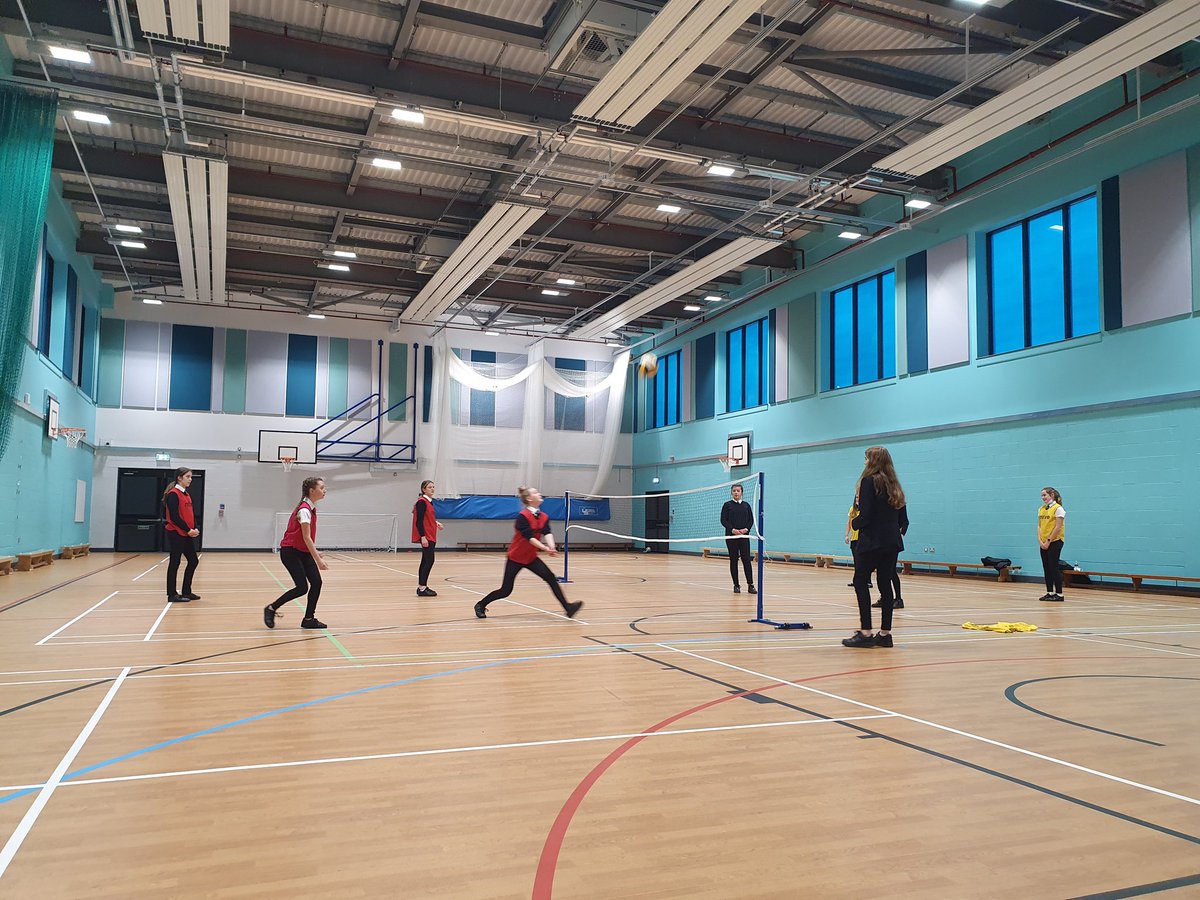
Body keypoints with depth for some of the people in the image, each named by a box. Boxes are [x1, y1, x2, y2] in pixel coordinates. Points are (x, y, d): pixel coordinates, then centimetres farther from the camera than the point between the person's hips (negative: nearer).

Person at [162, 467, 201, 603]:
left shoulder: (187, 495, 14)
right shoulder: (173, 494, -12)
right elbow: (174, 517, -19)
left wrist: (195, 529, -1)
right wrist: (188, 530, -17)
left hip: (187, 535, 9)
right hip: (176, 534, -9)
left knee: (193, 561, 10)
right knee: (175, 563, -2)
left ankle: (186, 592, 19)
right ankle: (172, 595, 6)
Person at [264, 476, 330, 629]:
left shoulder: (311, 507, 6)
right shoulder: (304, 510, -21)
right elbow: (306, 537, -25)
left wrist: (315, 551, 16)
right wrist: (318, 560, -27)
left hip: (303, 552, 8)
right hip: (290, 552, -8)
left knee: (316, 582, -3)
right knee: (302, 587, -11)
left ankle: (309, 619, 6)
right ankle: (271, 608, 8)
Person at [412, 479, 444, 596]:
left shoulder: (429, 501, 14)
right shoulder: (422, 502, -13)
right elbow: (419, 521, -18)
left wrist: (436, 523, 6)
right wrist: (423, 537, -24)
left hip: (430, 536, 10)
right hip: (425, 536, -10)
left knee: (426, 561, 11)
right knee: (429, 561, -10)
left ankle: (422, 587, 16)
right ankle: (422, 588, -9)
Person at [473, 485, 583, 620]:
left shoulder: (544, 517, -2)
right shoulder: (522, 517, -20)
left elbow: (547, 533, -18)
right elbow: (529, 537, -29)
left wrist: (551, 546, -38)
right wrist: (545, 548, -41)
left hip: (531, 558, 6)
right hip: (515, 557, -5)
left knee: (551, 578, -13)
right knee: (506, 590, 1)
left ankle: (568, 608, -16)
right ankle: (480, 605, 23)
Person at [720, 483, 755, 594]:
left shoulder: (746, 505, 10)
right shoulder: (727, 505, 3)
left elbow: (751, 520, 8)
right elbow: (723, 520, -2)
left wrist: (746, 529, -11)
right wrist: (732, 529, -16)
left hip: (744, 536, 1)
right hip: (731, 536, -1)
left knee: (746, 559, -5)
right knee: (733, 560, 2)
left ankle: (750, 585, -2)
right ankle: (736, 585, 9)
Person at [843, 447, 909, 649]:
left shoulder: (869, 481, -8)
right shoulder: (894, 485, 13)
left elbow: (864, 516, -14)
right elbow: (903, 519, 14)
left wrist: (855, 523, 4)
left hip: (872, 541, -7)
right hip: (892, 543, 7)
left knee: (860, 581, -3)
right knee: (885, 584, 9)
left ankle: (865, 632, -7)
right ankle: (885, 633, 10)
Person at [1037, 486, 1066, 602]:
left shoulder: (1058, 508, -10)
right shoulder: (1041, 509, 12)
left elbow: (1058, 527, -14)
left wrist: (1048, 541, -15)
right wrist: (1040, 540, -2)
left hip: (1055, 541, -7)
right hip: (1044, 543, 7)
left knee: (1054, 567, -6)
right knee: (1046, 567, 8)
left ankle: (1059, 594, -1)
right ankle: (1050, 592, 15)